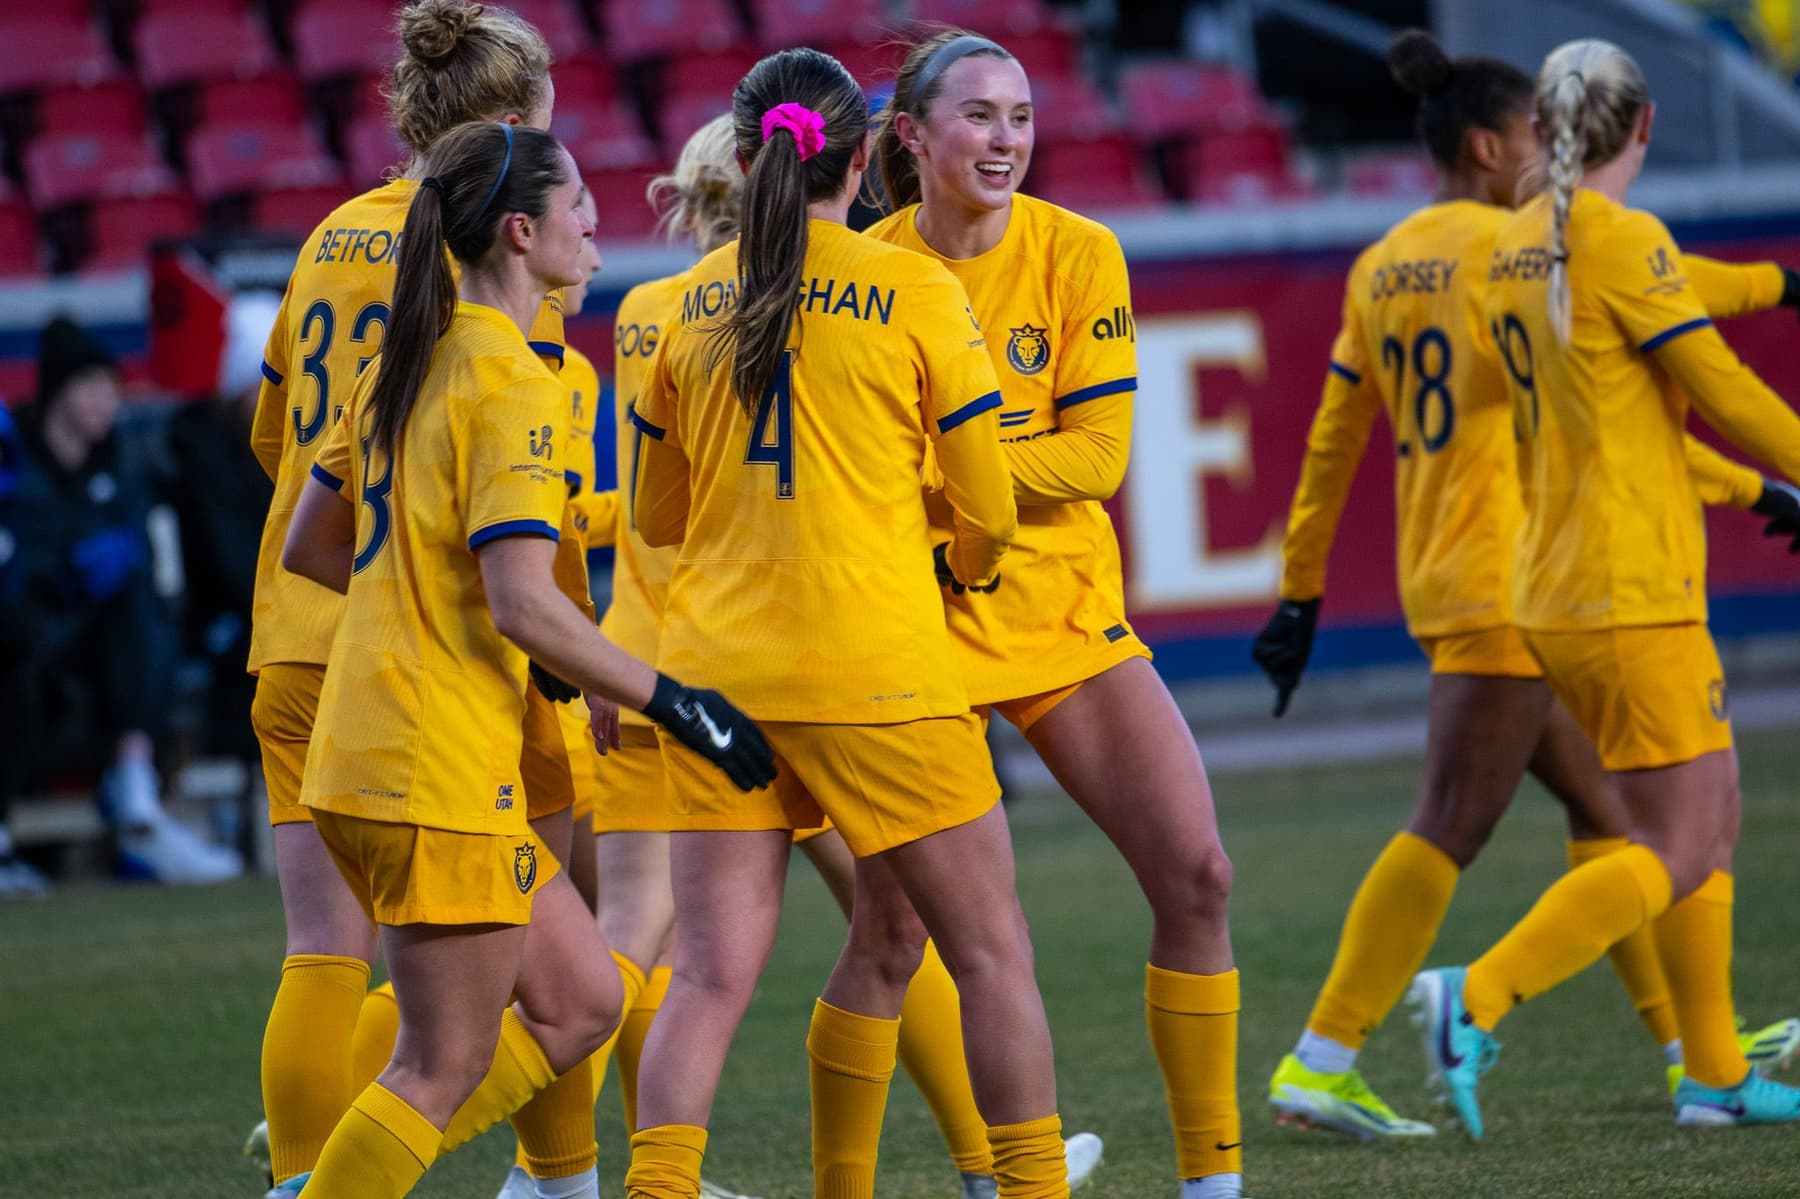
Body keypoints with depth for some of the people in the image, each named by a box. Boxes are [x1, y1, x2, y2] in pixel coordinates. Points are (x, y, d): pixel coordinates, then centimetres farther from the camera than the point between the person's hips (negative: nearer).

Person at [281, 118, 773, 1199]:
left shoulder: (405, 364, 13)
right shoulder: (514, 386, -14)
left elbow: (309, 550, 19)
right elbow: (525, 606, -22)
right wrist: (673, 704, -14)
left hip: (363, 748, 9)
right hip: (443, 776, -9)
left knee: (582, 1002, 14)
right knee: (448, 1067, -2)